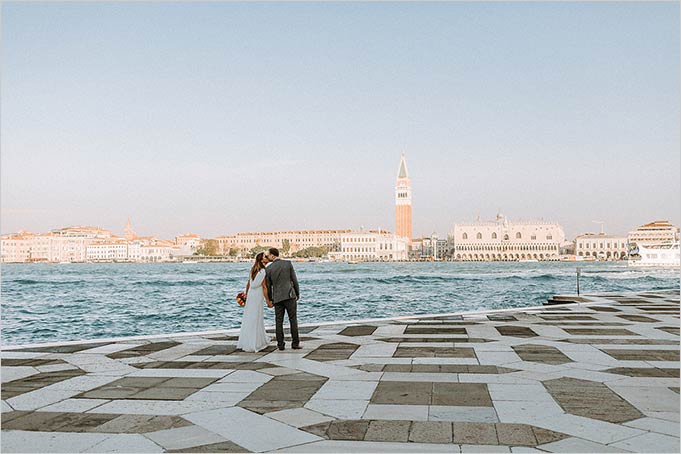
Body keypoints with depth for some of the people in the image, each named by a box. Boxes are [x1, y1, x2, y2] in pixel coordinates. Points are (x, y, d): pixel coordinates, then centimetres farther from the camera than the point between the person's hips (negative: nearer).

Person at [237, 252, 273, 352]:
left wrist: (246, 294, 25)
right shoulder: (263, 271, -15)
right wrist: (268, 301, -12)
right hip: (258, 296, -8)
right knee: (256, 319, 1)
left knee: (248, 318, 15)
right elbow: (264, 287, -16)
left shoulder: (253, 270, 8)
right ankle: (253, 344, 7)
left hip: (250, 295, 8)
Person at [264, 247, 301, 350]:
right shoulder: (288, 263, 1)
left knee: (279, 322, 6)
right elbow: (294, 280, 1)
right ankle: (295, 343, 3)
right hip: (290, 296, -1)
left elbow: (268, 286, 6)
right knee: (293, 320, 4)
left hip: (277, 298, 1)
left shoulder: (268, 269, 1)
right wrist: (298, 293, 11)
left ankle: (280, 344, 6)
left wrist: (270, 300, 19)